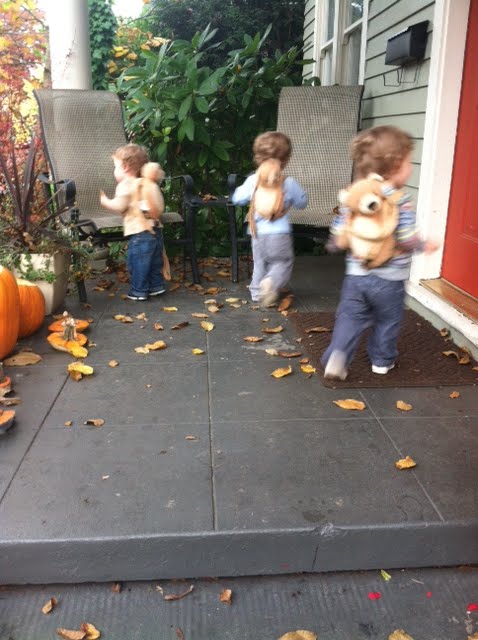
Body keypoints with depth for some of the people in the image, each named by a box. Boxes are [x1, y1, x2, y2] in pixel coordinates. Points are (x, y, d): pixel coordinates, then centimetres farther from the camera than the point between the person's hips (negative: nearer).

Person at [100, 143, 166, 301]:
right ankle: (156, 286, 25)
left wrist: (105, 201, -1)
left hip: (139, 231, -8)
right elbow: (159, 204, 17)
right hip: (155, 228, 8)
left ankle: (139, 291, 8)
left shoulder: (125, 185, -8)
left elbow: (119, 205, -17)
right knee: (155, 260, 17)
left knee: (137, 262, 2)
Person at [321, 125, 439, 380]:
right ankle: (382, 361, 30)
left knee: (349, 318, 10)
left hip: (356, 273, 4)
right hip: (389, 278, -3)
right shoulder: (400, 201, -15)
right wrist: (426, 246, -1)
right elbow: (407, 239, -19)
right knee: (387, 321, 16)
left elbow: (338, 232, 1)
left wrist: (333, 244, 22)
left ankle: (337, 357, -5)